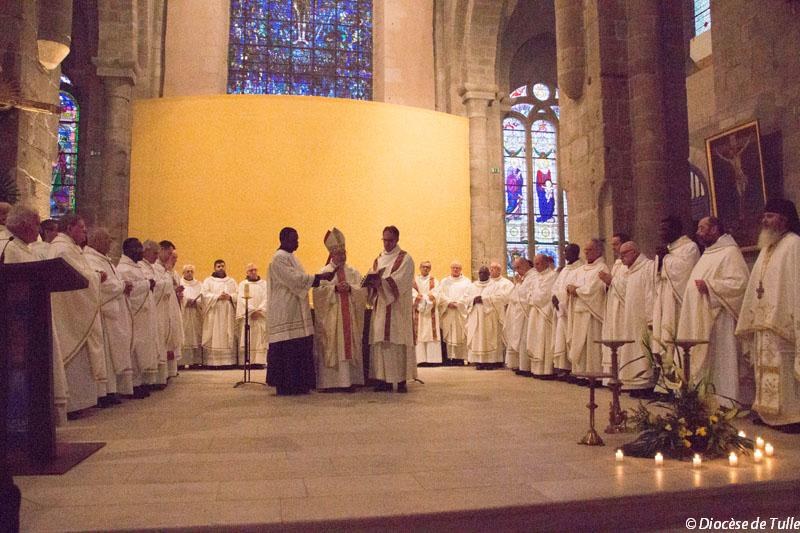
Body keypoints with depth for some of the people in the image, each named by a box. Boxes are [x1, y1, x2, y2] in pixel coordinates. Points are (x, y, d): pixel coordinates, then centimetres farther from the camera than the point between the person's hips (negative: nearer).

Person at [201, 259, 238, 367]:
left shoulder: (231, 281, 18)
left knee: (228, 337, -3)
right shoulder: (208, 281, 10)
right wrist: (217, 297, -15)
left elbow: (237, 295, 8)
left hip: (228, 314, 2)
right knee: (214, 337, -8)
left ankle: (228, 360, -3)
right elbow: (205, 295, -3)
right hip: (213, 314, -2)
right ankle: (212, 361, -9)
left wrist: (230, 297, -11)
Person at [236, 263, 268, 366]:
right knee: (248, 341, -6)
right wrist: (252, 310, -15)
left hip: (262, 316, 1)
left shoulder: (264, 284, 13)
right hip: (247, 317, -1)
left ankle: (260, 361, -7)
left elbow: (267, 298, 2)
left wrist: (260, 310, -13)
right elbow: (243, 300, -2)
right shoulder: (243, 284, 11)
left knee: (261, 340, -4)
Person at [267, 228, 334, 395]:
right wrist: (320, 277, -18)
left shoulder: (290, 257, 19)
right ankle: (285, 386, 0)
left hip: (296, 312, 10)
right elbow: (294, 279, -19)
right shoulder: (279, 258, -11)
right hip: (285, 313, -10)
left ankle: (297, 384, 14)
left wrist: (318, 280, 7)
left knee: (300, 348, 8)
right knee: (287, 349, -6)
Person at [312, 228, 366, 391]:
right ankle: (330, 382, 0)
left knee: (350, 347, 2)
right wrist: (335, 288, -18)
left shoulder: (353, 272, 13)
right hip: (331, 317, -3)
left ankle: (349, 380, 7)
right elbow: (318, 291, -8)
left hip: (350, 317, 3)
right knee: (331, 348, -4)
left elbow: (362, 291, 2)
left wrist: (350, 288, -15)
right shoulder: (324, 272, 5)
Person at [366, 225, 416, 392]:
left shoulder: (405, 258, 0)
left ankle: (401, 380, -2)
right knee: (381, 342, 0)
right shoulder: (378, 259, 17)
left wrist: (380, 281, -24)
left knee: (398, 343, -7)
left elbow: (399, 282, -13)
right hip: (381, 307, 5)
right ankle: (385, 379, 6)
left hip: (398, 308, -5)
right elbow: (373, 280, 11)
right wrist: (371, 281, -12)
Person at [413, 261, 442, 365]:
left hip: (431, 311, 0)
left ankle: (432, 358, -5)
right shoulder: (414, 281, 12)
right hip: (418, 310, 0)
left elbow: (435, 293, -3)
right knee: (419, 334, -5)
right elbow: (413, 293, -2)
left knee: (431, 333, -5)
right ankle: (420, 359, -7)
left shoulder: (434, 281, 12)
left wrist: (423, 297, -17)